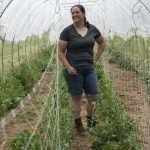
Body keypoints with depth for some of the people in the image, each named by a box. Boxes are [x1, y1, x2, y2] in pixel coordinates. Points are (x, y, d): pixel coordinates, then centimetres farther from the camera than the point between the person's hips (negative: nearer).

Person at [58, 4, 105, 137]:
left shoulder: (92, 29, 4)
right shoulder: (67, 31, -6)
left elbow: (102, 43, 20)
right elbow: (60, 52, -5)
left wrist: (96, 59, 11)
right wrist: (68, 67, -16)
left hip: (89, 69, 4)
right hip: (74, 70, -3)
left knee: (93, 97, 7)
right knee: (76, 97, 6)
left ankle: (90, 119, 31)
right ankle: (79, 125, 19)